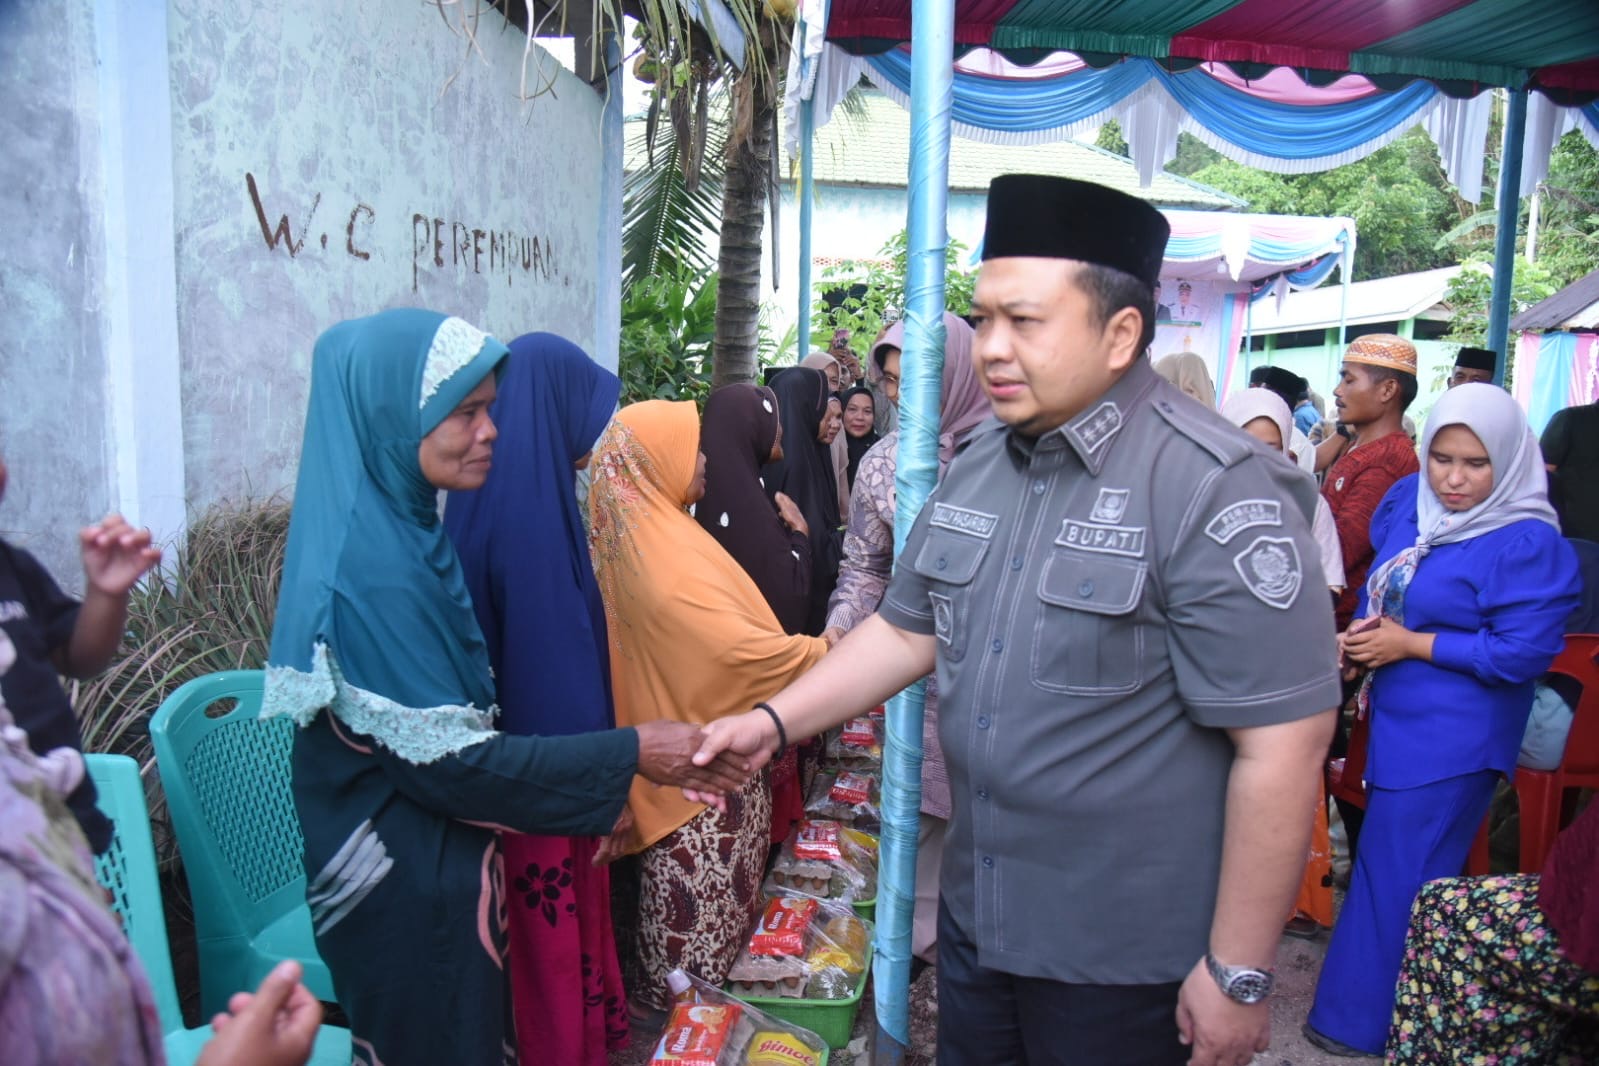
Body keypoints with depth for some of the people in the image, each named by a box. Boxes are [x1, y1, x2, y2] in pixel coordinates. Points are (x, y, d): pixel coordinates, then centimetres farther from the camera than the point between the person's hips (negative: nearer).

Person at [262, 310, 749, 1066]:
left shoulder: (401, 526, 2)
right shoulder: (371, 564, -26)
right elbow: (444, 759, -24)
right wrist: (627, 756, -21)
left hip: (446, 859, 8)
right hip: (408, 884, -8)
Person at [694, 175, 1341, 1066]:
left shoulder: (1216, 490, -20)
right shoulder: (979, 467, 3)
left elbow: (1282, 741, -21)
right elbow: (909, 628, 12)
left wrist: (1239, 973, -17)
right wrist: (776, 719, 2)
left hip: (1122, 958, -6)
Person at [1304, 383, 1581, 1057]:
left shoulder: (1529, 544, -19)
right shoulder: (1408, 500, 3)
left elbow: (1524, 651, -21)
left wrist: (1408, 643, -18)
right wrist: (1363, 630, -3)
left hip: (1452, 742, -7)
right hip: (1395, 717, 7)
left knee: (1398, 873, 5)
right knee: (1385, 860, 20)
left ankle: (1365, 1020, 23)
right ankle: (1363, 998, 38)